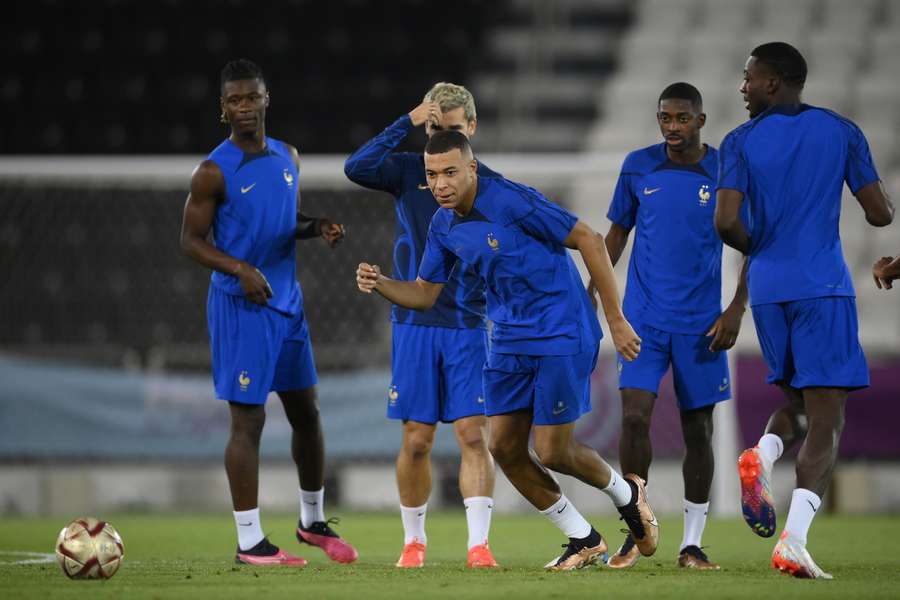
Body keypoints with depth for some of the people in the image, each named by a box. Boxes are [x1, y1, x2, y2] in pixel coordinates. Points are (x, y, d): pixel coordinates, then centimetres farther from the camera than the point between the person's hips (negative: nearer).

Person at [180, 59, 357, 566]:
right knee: (248, 420, -6)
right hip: (241, 307, -7)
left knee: (307, 411, 13)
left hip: (288, 302, 7)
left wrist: (318, 228, 0)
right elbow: (192, 240, -9)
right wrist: (240, 268, -23)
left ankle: (314, 521, 29)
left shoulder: (288, 158, 9)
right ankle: (249, 542, -1)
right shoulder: (214, 172, -11)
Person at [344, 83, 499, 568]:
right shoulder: (408, 171, 4)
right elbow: (355, 168, -15)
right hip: (415, 324, 1)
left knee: (473, 433, -10)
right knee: (416, 440, 3)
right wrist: (407, 123, -17)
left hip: (470, 326, 0)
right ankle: (414, 540, 18)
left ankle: (478, 543, -11)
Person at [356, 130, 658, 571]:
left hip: (560, 336, -8)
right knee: (505, 448, 2)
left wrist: (616, 320, -15)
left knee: (551, 453, -7)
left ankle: (626, 493, 26)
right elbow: (424, 294, 11)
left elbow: (589, 241, -17)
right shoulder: (443, 225, 2)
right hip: (509, 340, 8)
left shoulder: (512, 202, -21)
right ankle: (584, 541, 18)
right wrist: (379, 283, -11)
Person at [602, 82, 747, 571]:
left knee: (698, 430, 3)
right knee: (634, 416, -13)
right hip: (644, 318, 1)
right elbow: (618, 230, 14)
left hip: (700, 324, -1)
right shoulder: (638, 166, 2)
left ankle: (692, 544, 13)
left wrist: (736, 310, -8)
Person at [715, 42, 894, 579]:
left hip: (768, 288, 3)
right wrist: (882, 196, 24)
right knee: (826, 419, -4)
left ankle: (763, 456, -12)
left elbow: (725, 221, -9)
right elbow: (881, 214, 1)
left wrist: (754, 247, 11)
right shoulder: (842, 132, 3)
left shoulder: (741, 143, 3)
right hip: (823, 287, -2)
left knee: (799, 402, 22)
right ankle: (793, 540, -20)